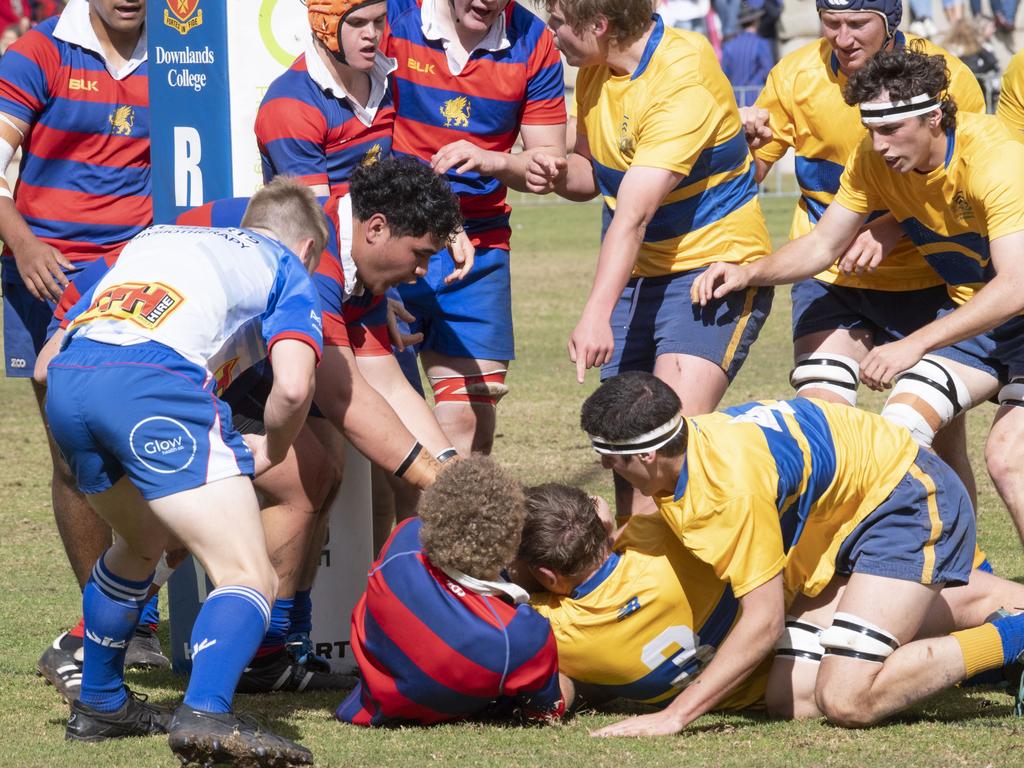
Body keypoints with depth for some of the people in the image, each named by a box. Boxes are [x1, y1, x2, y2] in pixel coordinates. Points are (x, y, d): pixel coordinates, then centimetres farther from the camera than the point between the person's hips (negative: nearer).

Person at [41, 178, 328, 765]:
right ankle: (206, 715, -31)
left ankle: (100, 705, 40)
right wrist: (273, 449, 21)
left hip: (65, 386, 6)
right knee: (250, 577, -7)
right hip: (155, 382, -6)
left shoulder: (153, 238, 37)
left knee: (143, 544, 33)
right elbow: (292, 387, 1)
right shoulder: (288, 268, 21)